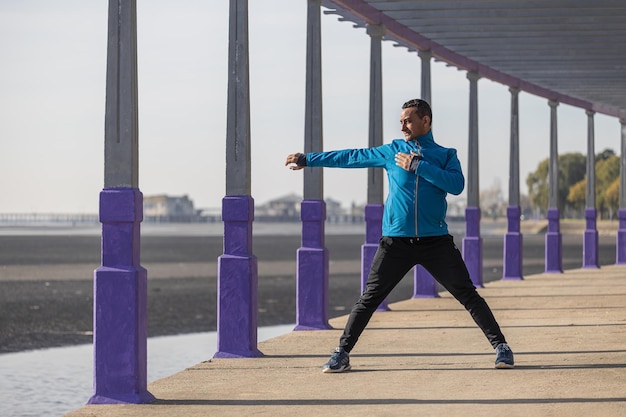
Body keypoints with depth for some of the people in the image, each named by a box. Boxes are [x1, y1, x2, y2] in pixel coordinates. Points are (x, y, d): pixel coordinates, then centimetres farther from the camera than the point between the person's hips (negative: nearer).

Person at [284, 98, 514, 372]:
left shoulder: (446, 155, 7)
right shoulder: (392, 151, 11)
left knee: (467, 295, -5)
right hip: (396, 242, 1)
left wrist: (417, 166, -13)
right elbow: (351, 157, 17)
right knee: (369, 299, -1)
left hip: (435, 241, -1)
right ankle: (342, 354, 7)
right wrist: (307, 160, 20)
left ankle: (500, 347, 2)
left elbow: (457, 185, -11)